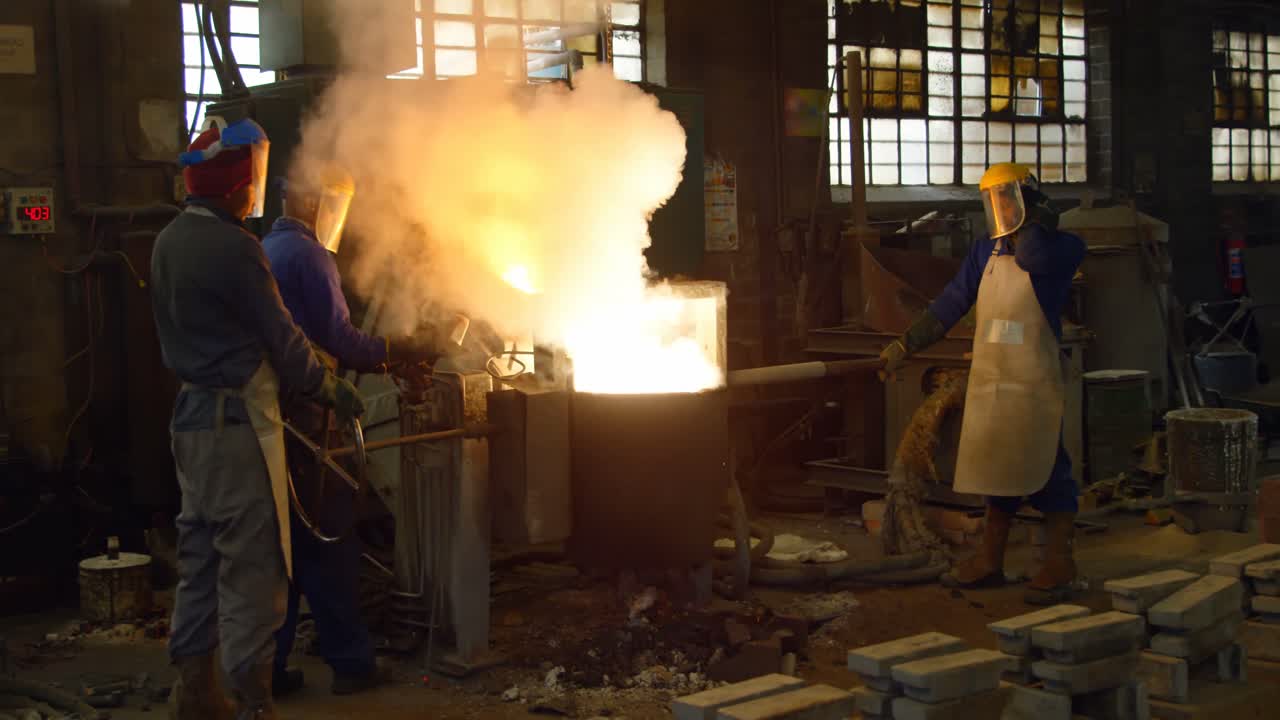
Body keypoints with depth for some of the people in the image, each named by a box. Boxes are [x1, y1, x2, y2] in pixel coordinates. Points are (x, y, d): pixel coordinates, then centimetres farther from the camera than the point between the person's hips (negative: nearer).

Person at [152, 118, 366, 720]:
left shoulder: (169, 241, 10)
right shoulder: (233, 247, -17)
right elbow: (283, 340, -13)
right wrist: (330, 389, 3)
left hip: (192, 414, 9)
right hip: (238, 420, -9)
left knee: (200, 557, 15)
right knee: (251, 563, -3)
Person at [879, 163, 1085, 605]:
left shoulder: (1062, 247, -5)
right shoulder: (986, 251, 13)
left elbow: (1029, 257, -28)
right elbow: (950, 305, 15)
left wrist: (1034, 221, -8)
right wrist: (906, 345, 11)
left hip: (1034, 382, -6)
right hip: (989, 381, 6)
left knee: (1045, 470, -3)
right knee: (996, 469, 11)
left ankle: (1058, 568, 5)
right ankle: (989, 563, 20)